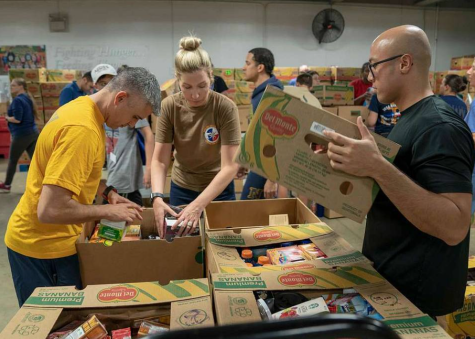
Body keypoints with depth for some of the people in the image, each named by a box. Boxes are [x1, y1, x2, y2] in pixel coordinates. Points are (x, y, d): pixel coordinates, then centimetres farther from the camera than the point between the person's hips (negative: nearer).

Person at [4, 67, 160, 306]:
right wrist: (107, 211, -19)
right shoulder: (82, 129, -29)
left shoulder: (83, 107, 2)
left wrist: (108, 193, 6)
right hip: (43, 248, -9)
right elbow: (50, 210, -31)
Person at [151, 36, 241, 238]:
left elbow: (230, 166, -26)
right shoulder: (169, 107, -14)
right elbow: (159, 160, -14)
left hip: (219, 190, -2)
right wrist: (157, 197, -32)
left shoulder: (226, 108, -21)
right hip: (181, 189, 2)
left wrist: (198, 205, -36)